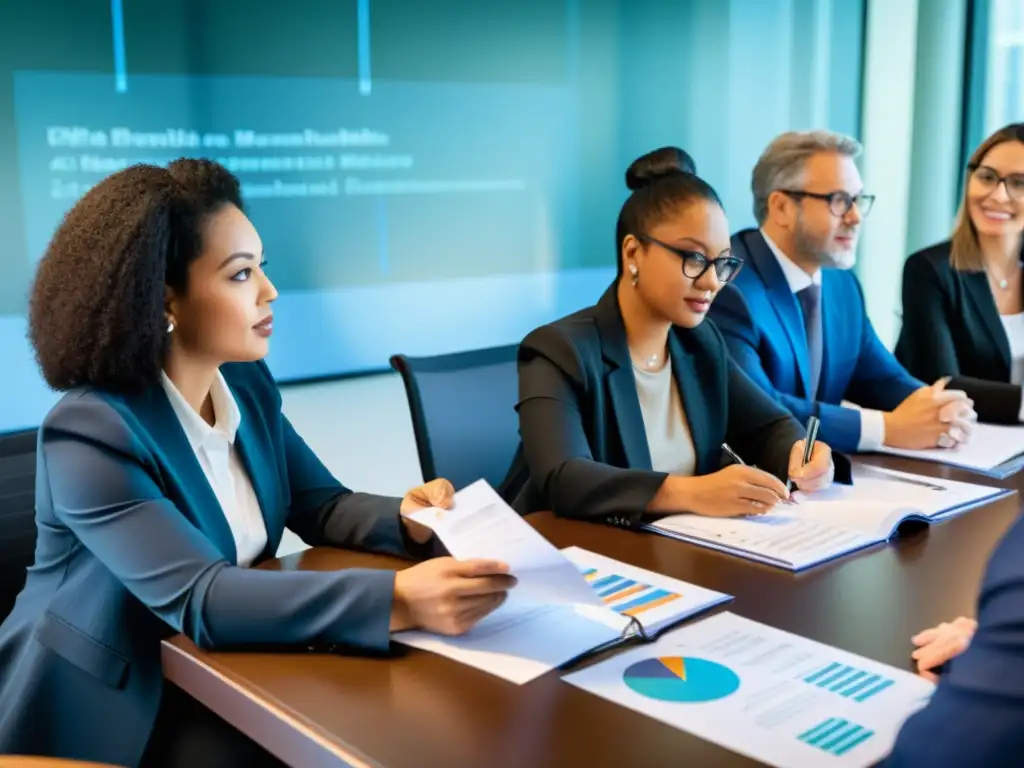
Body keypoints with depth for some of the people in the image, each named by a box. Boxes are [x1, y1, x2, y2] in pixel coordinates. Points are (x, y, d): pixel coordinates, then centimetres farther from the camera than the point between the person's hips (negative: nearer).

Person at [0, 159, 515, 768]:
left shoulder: (247, 385, -1)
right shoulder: (91, 433, -25)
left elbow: (320, 504, 6)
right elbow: (197, 599, -35)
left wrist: (405, 520, -18)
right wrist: (398, 602, -46)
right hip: (106, 717, -6)